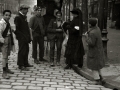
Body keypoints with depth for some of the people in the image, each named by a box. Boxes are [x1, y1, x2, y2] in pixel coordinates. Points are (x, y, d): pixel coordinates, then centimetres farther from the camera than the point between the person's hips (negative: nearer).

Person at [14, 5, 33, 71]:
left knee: (26, 50, 15)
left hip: (25, 37, 9)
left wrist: (29, 37, 12)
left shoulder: (24, 17, 15)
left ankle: (25, 63, 26)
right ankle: (20, 65, 4)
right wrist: (21, 36, -18)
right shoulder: (18, 17, -14)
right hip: (21, 38, -9)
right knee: (22, 51, -4)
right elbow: (16, 29, -18)